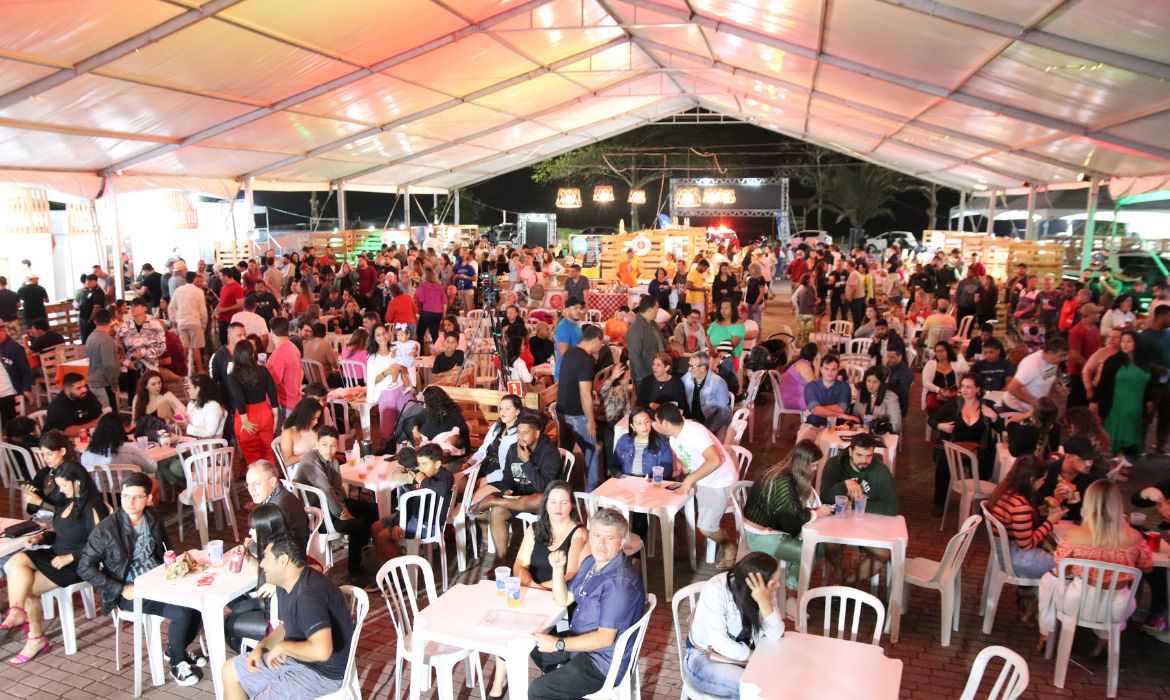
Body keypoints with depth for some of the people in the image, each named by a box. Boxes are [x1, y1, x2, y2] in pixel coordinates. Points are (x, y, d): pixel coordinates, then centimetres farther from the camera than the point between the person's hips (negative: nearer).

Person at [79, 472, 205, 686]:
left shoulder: (153, 517, 0)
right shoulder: (105, 529, -15)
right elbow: (85, 568, -11)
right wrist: (121, 589, -17)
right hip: (132, 592, -6)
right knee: (182, 612, -25)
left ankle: (177, 649, 13)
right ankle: (177, 664, 0)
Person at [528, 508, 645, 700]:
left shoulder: (620, 583, -29)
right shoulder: (591, 562, 0)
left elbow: (605, 638, -27)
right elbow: (563, 600, 7)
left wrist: (559, 644, -26)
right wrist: (558, 569, -9)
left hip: (603, 662, -9)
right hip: (580, 640, 9)